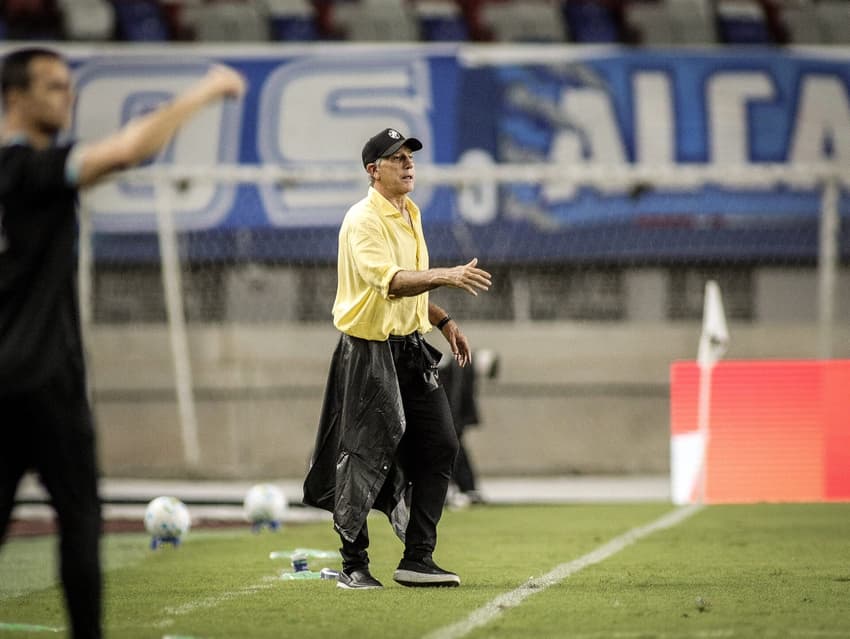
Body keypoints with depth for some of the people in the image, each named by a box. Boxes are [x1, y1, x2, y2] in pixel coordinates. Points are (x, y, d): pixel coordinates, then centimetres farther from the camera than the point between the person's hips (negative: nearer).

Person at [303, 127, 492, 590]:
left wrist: (443, 320, 17)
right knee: (364, 460, -2)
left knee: (439, 447, 3)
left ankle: (417, 559, 9)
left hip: (412, 347, 8)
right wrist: (445, 276, -42)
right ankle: (353, 565, 10)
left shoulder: (411, 214, 14)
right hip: (369, 355, -8)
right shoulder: (363, 221, -16)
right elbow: (389, 281, -31)